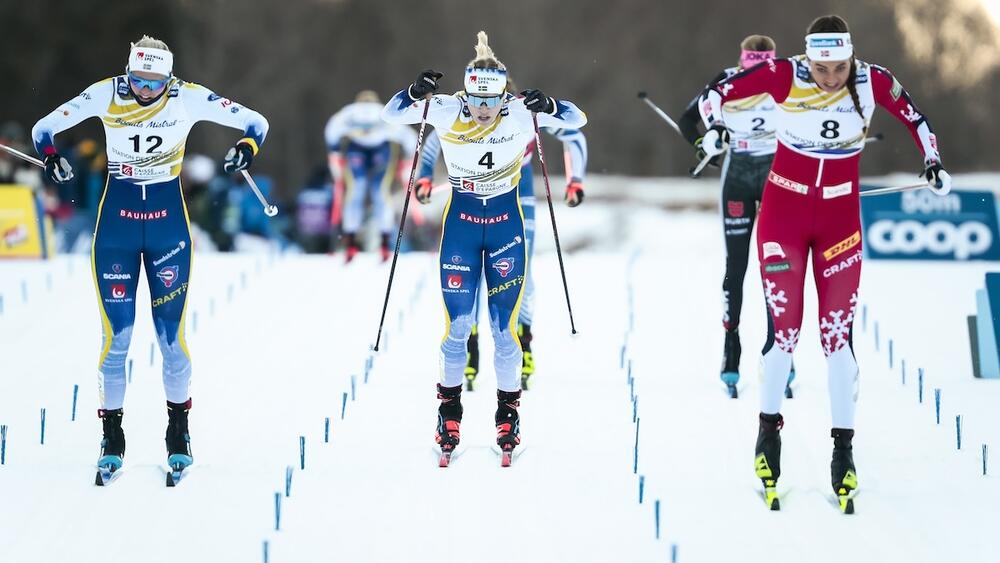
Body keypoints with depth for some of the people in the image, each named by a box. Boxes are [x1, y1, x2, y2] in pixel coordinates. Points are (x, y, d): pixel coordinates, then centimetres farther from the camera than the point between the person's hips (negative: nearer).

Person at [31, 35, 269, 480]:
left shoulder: (189, 98, -9)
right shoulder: (106, 95, -9)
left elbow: (255, 122, -4)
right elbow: (44, 128, -5)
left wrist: (247, 146, -26)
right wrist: (50, 156, -26)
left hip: (168, 224, 0)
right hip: (116, 223, 0)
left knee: (171, 334, 0)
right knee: (116, 335, -3)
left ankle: (178, 428, 19)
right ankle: (112, 436, 11)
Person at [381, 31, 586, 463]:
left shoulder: (521, 113, -13)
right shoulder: (446, 112, -11)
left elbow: (577, 120, -11)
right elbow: (391, 115, -9)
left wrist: (549, 107, -31)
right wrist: (416, 93, -29)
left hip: (506, 222, 0)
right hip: (460, 220, 0)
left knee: (505, 325, 1)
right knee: (457, 323, -1)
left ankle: (508, 411, 15)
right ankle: (449, 407, 16)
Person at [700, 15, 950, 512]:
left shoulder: (872, 82, -11)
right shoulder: (784, 77, -16)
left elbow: (912, 116, 8)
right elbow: (717, 92, -8)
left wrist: (933, 163, 6)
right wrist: (713, 128, -25)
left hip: (839, 217, 1)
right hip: (783, 211, -1)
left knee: (837, 333, -1)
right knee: (784, 329, -4)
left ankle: (843, 452, 5)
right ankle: (768, 432, 14)